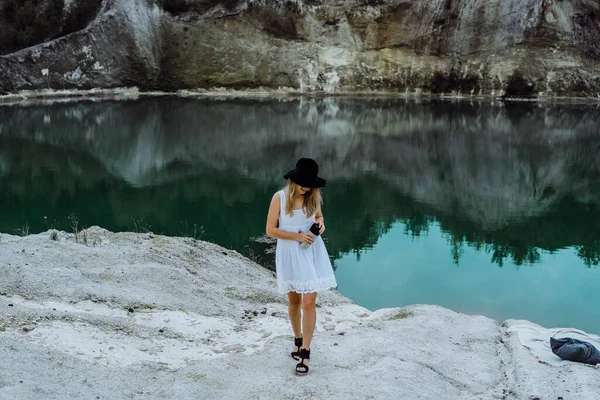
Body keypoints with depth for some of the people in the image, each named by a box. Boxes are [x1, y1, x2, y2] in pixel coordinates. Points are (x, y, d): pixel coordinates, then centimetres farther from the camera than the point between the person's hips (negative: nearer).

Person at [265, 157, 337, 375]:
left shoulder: (314, 197, -3)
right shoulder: (279, 197, -12)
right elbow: (270, 230, -11)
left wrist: (321, 223, -8)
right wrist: (297, 236, -20)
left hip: (312, 253, 1)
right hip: (290, 253, -1)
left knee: (309, 303, -6)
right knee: (294, 302, 15)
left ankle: (305, 353, 0)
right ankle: (298, 339, 38)